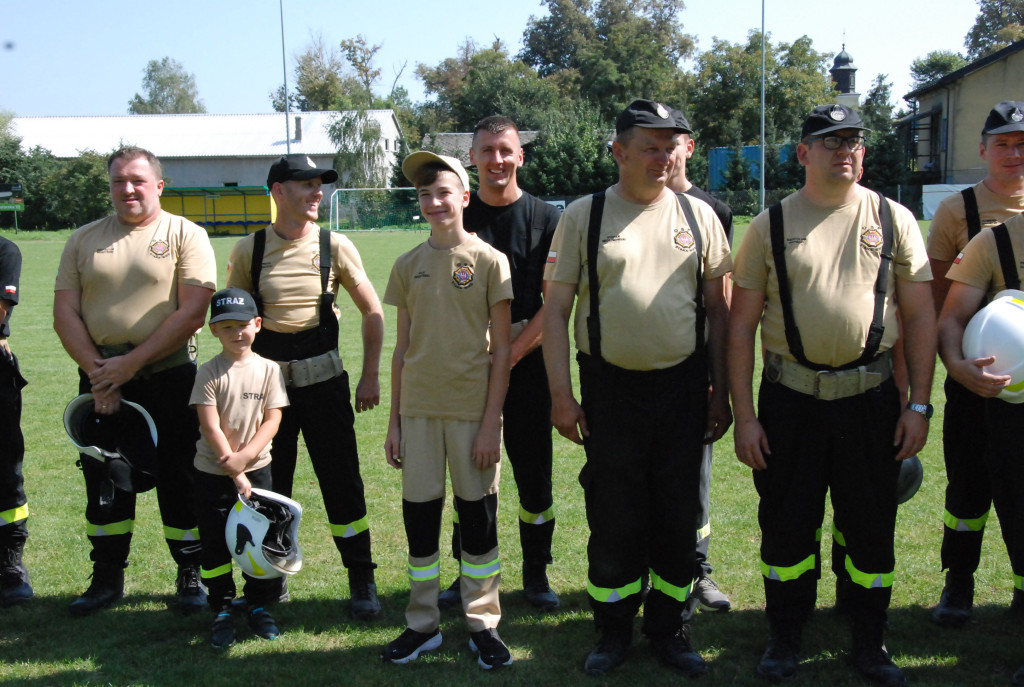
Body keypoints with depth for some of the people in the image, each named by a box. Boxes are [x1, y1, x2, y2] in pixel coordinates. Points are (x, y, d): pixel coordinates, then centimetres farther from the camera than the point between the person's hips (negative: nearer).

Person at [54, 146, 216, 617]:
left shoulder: (185, 235, -2)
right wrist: (96, 370, -10)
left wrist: (132, 363, -15)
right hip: (99, 377, 4)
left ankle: (191, 574, 17)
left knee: (179, 478, 2)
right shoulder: (84, 239, 9)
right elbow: (65, 313, 4)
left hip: (169, 374, -4)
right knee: (103, 479, 10)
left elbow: (193, 313, -12)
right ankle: (107, 578, 24)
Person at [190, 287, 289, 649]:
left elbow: (272, 420, -5)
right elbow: (210, 426, -12)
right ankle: (222, 611, 17)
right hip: (213, 473, -1)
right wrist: (236, 474, -17)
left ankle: (259, 606, 21)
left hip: (257, 469, 1)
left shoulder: (268, 369, -1)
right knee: (216, 544, 5)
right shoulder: (209, 372, -7)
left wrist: (244, 456, -19)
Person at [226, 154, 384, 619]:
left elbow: (372, 312, 5)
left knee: (342, 482, 0)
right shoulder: (249, 250, 2)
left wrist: (370, 376, 0)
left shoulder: (334, 246, -1)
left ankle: (361, 581, 12)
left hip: (323, 378, -1)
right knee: (268, 485, 9)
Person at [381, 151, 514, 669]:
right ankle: (423, 625, 23)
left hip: (472, 408, -3)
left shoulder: (489, 261, -4)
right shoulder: (407, 266, 6)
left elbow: (502, 349, -4)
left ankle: (483, 625, 21)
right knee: (419, 514, 8)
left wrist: (491, 421, -9)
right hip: (419, 409, 3)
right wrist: (394, 420, 8)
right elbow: (401, 348, 10)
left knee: (478, 515, 6)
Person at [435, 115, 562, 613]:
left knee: (534, 472, 3)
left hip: (527, 363, -1)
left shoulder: (546, 219, 1)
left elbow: (555, 304, -4)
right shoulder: (456, 220, 6)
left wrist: (509, 356, -12)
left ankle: (535, 573, 18)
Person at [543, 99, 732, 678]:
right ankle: (614, 631, 24)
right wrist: (561, 394, -6)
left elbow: (718, 309, 9)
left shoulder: (698, 215, 6)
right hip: (610, 388, -2)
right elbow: (557, 309, -1)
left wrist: (721, 392, 6)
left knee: (678, 515, 10)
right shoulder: (583, 216, 0)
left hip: (684, 387, 2)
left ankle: (671, 629, 26)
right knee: (613, 520, 6)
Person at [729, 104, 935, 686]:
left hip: (872, 399, 1)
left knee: (871, 527, 9)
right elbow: (742, 325, 1)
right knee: (786, 524, 9)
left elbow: (920, 315, 5)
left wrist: (919, 403, -1)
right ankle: (786, 637, 28)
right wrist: (744, 415, -4)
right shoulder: (770, 227, 1)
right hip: (790, 400, 0)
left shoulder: (894, 219, 4)